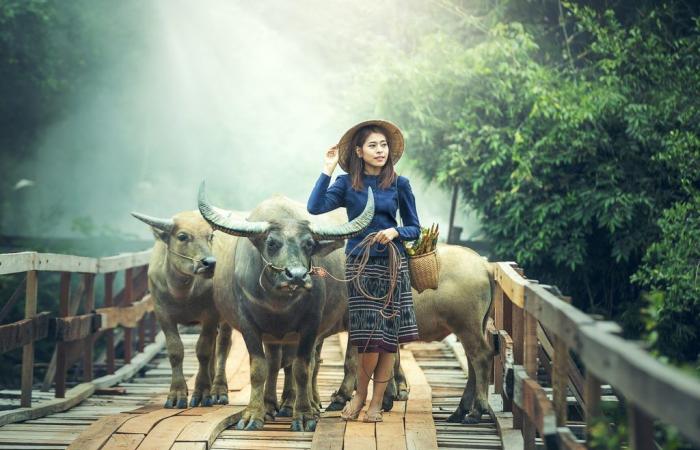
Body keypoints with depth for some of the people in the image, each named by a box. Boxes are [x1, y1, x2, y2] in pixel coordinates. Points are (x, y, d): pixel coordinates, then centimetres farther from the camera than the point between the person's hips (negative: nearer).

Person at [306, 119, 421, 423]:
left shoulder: (399, 184, 3)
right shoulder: (347, 183, 3)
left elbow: (414, 229, 7)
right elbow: (315, 207, -12)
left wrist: (395, 232, -13)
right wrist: (327, 170, -11)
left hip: (392, 265, 1)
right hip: (358, 265, -1)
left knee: (389, 337, 1)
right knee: (370, 336, -5)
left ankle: (376, 402, 14)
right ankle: (360, 394, 18)